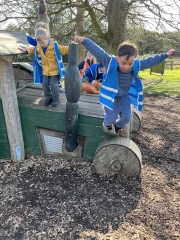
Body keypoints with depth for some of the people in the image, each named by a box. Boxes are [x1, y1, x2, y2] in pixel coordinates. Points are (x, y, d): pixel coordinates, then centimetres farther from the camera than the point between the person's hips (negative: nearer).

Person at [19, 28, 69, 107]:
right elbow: (33, 50, 23)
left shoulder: (54, 46, -15)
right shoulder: (38, 47, 1)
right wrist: (26, 50, 16)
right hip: (45, 70, 6)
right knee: (45, 84, 7)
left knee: (53, 84, -7)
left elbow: (64, 50, -17)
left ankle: (56, 99, 13)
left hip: (55, 70, -6)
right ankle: (48, 97, 26)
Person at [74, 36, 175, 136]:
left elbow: (150, 61, -1)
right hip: (111, 95, -3)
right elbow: (96, 50, -28)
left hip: (124, 96, 4)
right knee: (112, 117, -6)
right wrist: (84, 40, -35)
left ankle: (118, 126, 37)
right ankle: (107, 124, 32)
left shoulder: (137, 65, -16)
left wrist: (165, 55, 8)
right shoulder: (110, 61, -27)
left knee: (126, 117, 2)